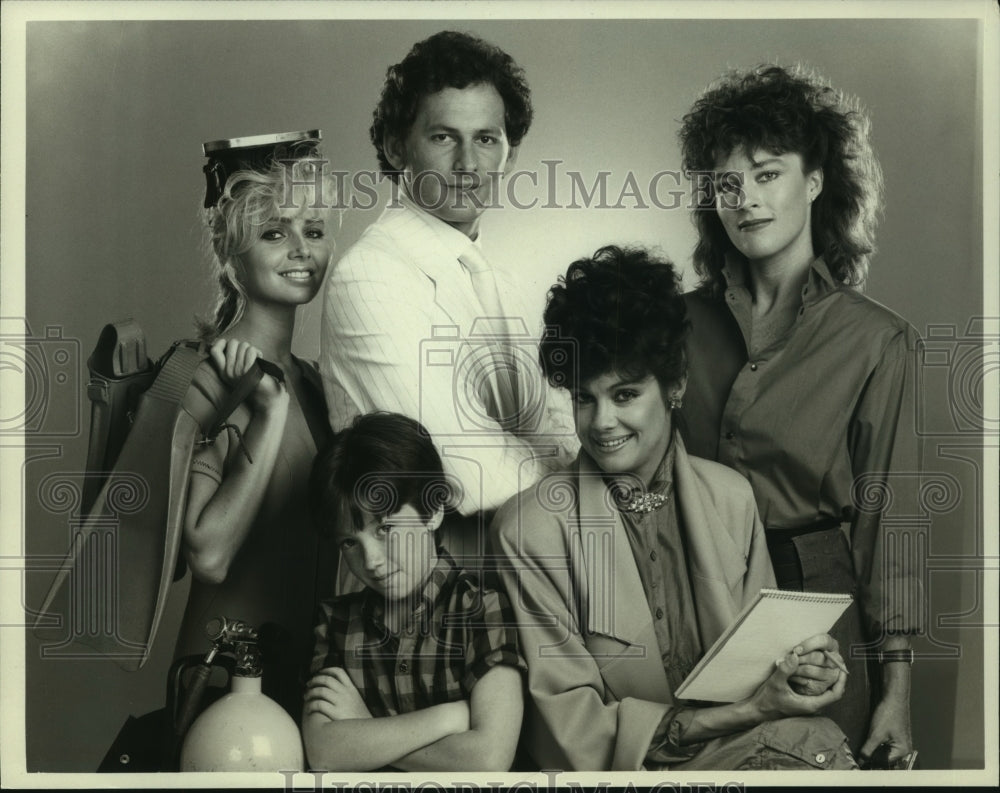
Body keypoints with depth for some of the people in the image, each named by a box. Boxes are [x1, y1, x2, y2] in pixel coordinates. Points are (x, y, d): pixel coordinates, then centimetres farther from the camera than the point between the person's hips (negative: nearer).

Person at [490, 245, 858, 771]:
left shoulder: (731, 497, 5)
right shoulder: (529, 529, -10)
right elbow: (576, 730, -11)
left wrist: (800, 666, -7)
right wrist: (747, 712, -17)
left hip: (749, 743, 6)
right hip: (623, 767, -5)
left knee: (814, 743, -26)